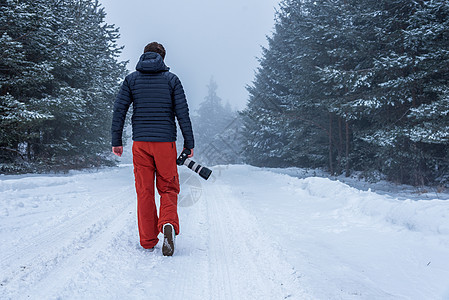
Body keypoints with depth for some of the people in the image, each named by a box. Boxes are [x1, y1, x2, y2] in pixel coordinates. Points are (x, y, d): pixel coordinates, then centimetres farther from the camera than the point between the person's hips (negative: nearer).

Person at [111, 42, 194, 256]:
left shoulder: (131, 79, 8)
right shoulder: (171, 79, 4)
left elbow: (119, 110, 2)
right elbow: (182, 113, -1)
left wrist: (116, 141, 7)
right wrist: (189, 143, 4)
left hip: (140, 142, 1)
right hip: (165, 142, -1)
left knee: (144, 192, 8)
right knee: (168, 188, 9)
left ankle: (148, 241, 10)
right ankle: (168, 224, -19)